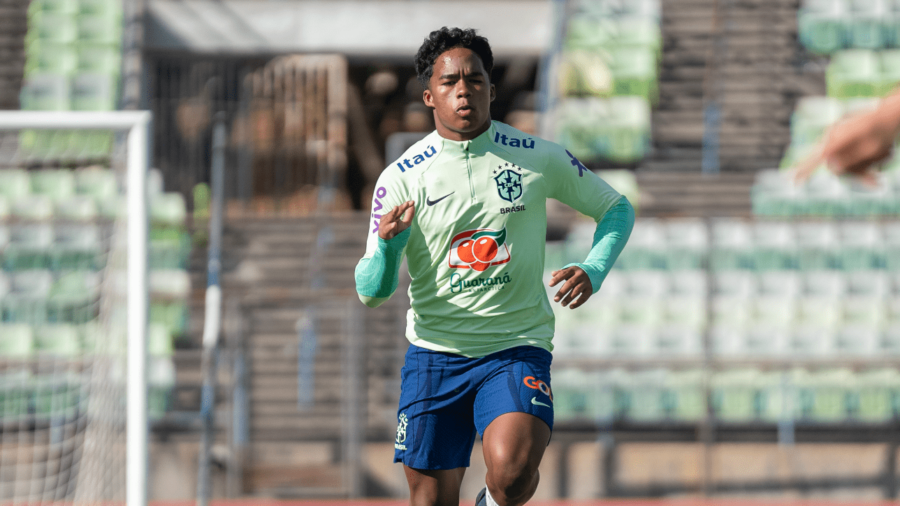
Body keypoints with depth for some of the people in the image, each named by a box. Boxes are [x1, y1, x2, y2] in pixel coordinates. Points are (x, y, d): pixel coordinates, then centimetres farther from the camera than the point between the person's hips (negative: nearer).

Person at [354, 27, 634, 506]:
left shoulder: (537, 158, -1)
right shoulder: (402, 178, -3)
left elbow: (616, 209, 13)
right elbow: (371, 291, -5)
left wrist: (592, 271, -6)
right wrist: (387, 245, -27)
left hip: (517, 348, -1)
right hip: (434, 353, 1)